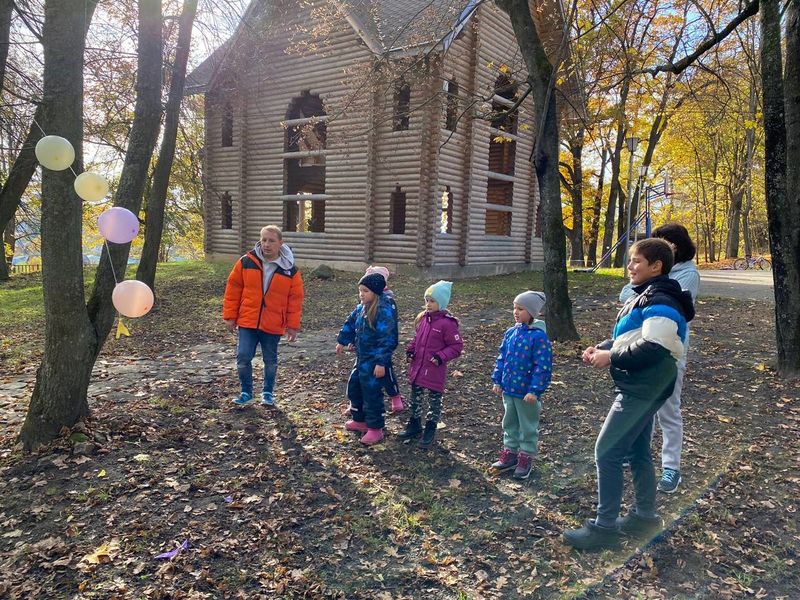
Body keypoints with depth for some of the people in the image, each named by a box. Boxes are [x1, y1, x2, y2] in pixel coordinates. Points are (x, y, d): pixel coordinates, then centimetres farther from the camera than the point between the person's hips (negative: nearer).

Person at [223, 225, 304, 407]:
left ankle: (268, 392, 32)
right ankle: (246, 392, 19)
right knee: (243, 358, -1)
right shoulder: (246, 262, -5)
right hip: (247, 322, 0)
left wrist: (293, 325, -2)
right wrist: (230, 316, 1)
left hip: (273, 325, 0)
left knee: (270, 361, 13)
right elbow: (233, 288, 2)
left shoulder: (290, 269, -6)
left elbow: (295, 298, -1)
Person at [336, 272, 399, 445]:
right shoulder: (361, 308, 6)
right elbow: (350, 324, 24)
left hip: (374, 361, -9)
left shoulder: (385, 311, -21)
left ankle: (375, 429, 14)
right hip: (361, 358, 9)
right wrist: (342, 341, 27)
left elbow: (388, 339, -24)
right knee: (354, 387, 19)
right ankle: (359, 420, 36)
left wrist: (381, 362, -24)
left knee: (372, 393, -1)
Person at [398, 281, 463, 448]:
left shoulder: (447, 323, -18)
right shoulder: (422, 318, 3)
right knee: (415, 397, 18)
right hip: (417, 366, 7)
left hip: (435, 370, -7)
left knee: (434, 400, 10)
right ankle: (414, 425, 35)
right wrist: (411, 349, 1)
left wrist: (441, 356, -22)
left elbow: (457, 346, -13)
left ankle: (430, 430, 24)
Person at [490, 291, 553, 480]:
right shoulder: (511, 332, 3)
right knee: (509, 423, 20)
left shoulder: (538, 336, -18)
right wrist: (497, 380, 7)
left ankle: (525, 459, 26)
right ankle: (509, 454, 35)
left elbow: (542, 367, -19)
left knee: (528, 427, 11)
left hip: (526, 392, -7)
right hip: (508, 389, 7)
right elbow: (501, 358, 10)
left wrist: (535, 390, -21)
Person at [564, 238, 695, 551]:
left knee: (606, 452, -6)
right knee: (637, 451, 19)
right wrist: (601, 348, 2)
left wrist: (611, 357, -20)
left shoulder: (660, 301, -18)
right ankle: (645, 516, 33)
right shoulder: (642, 296, 15)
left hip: (643, 389, -11)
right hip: (638, 387, 11)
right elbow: (627, 337, 20)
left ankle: (604, 527, 3)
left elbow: (653, 348, -30)